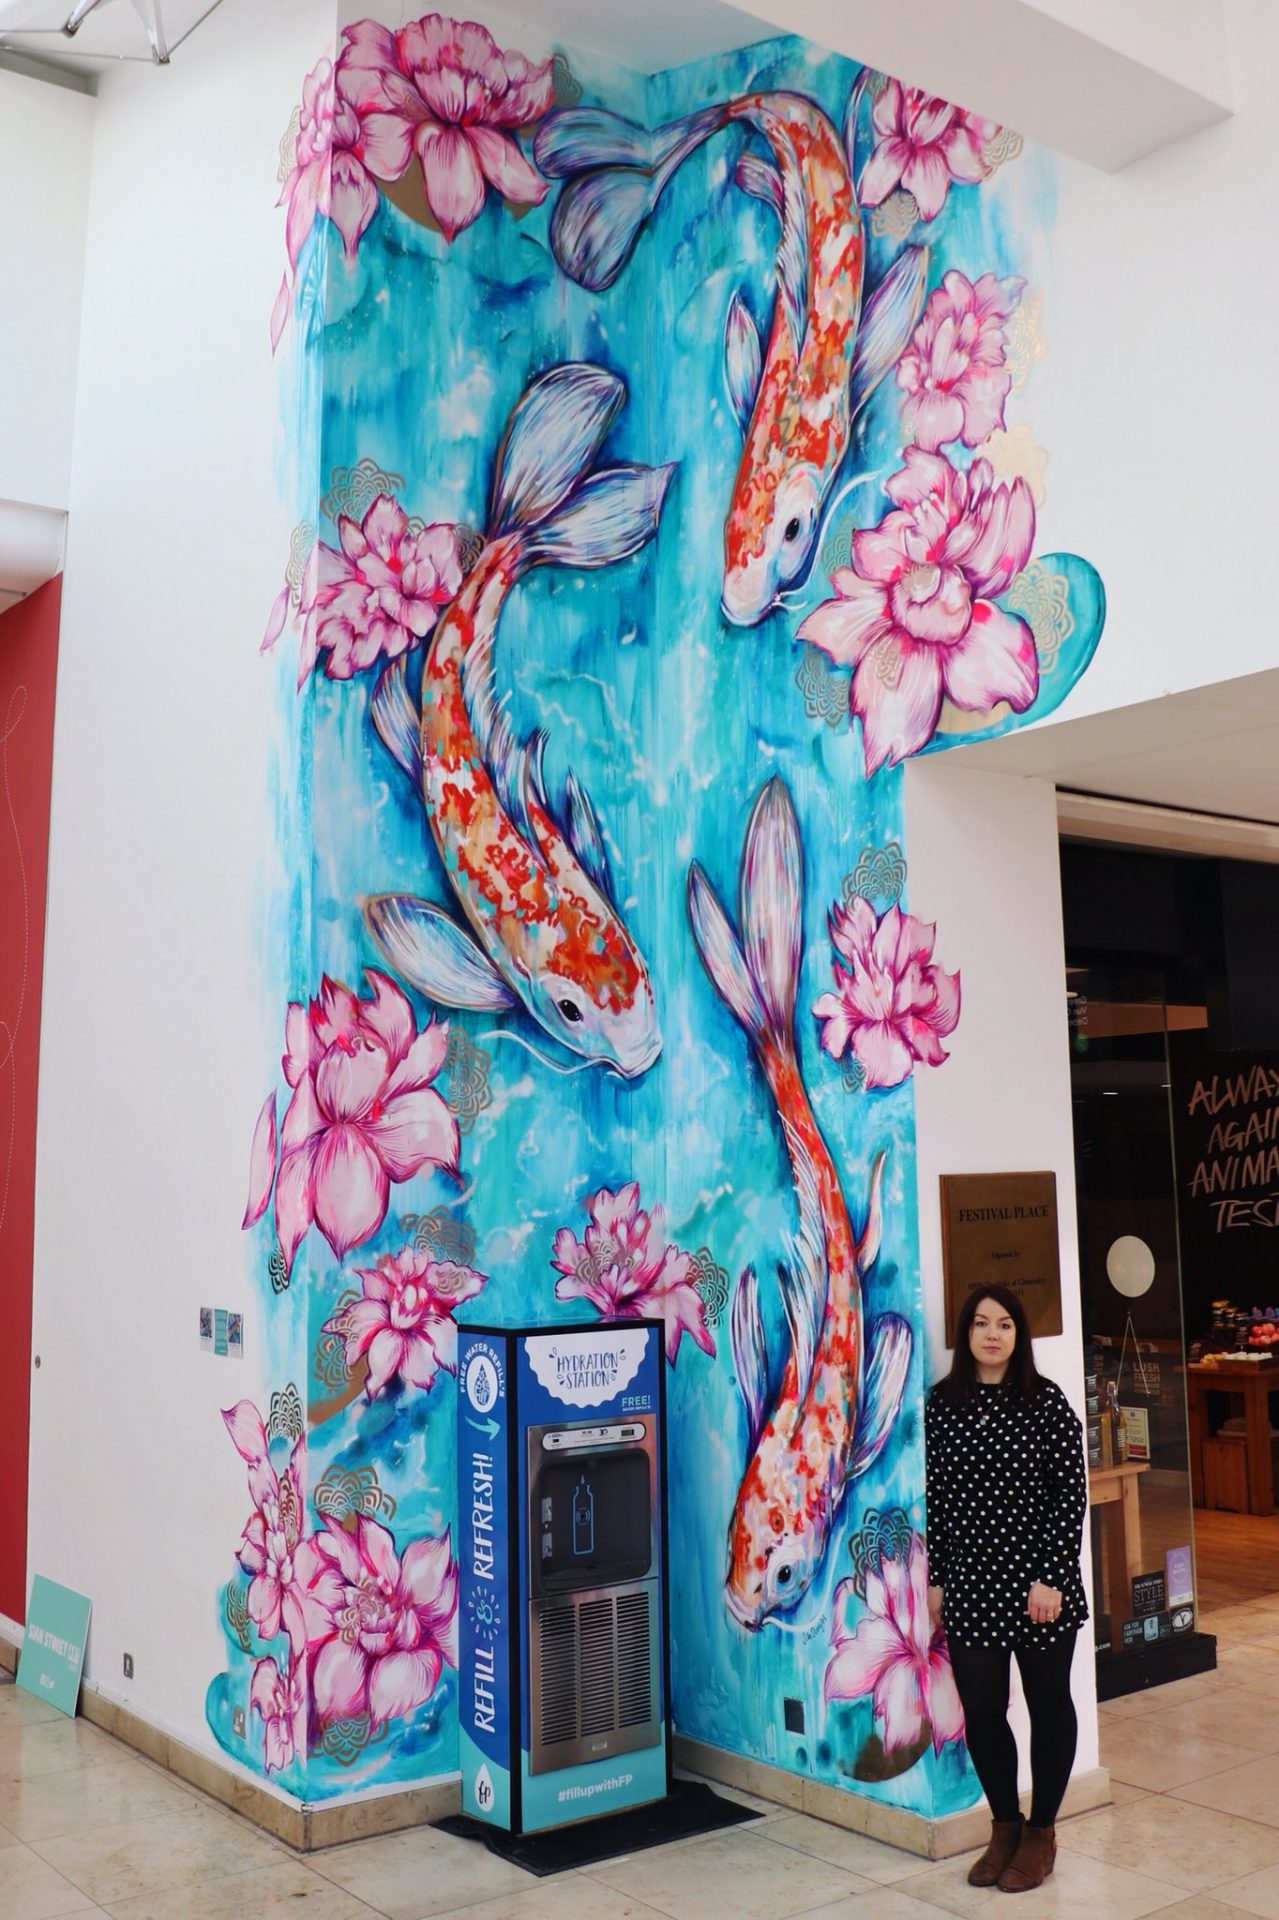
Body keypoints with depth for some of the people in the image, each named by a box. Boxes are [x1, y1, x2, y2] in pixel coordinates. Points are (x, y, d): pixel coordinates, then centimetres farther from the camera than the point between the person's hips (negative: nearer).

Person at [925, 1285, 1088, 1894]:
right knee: (980, 1711, 7)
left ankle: (1041, 1832, 31)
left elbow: (1071, 1495, -8)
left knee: (1049, 1706, 13)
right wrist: (936, 1579, 6)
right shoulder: (942, 1403, 1)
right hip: (970, 1585, 2)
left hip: (1038, 1583, -2)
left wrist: (1051, 1578, -13)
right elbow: (934, 1497, 6)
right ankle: (1004, 1826, 30)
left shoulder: (1046, 1401, -8)